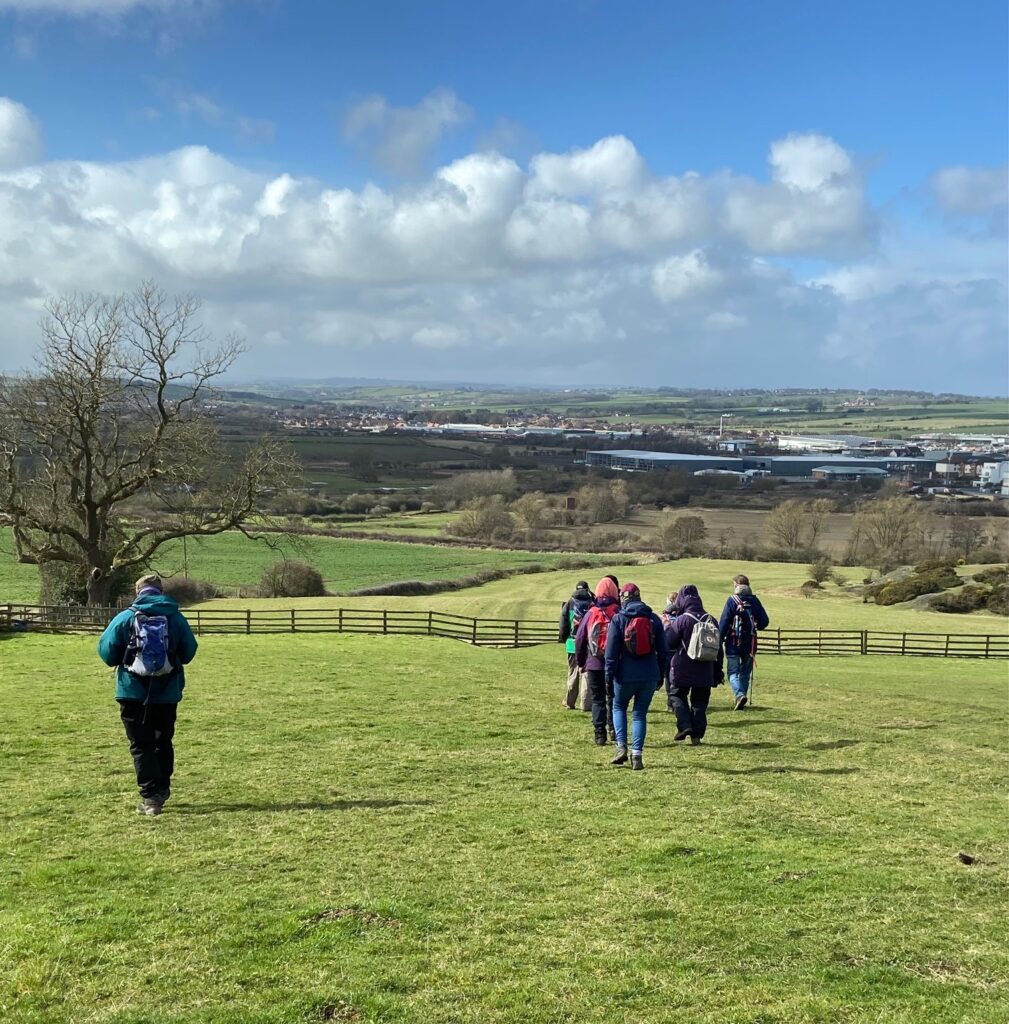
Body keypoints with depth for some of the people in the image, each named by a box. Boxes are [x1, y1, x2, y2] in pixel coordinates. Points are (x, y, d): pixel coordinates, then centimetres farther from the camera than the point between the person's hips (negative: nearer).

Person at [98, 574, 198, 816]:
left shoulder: (125, 618, -5)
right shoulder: (176, 617, -1)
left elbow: (106, 652, -3)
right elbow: (189, 652, 4)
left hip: (134, 693, -2)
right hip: (167, 693, 2)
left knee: (141, 745, 3)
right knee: (163, 742, 19)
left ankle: (150, 798, -4)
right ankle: (161, 790, 25)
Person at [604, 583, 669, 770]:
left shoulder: (618, 619, -5)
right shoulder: (653, 619, 4)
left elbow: (611, 652, -6)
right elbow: (663, 651, 8)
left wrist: (609, 676, 0)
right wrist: (660, 676, 16)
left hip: (625, 675, -2)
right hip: (649, 676, 2)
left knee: (618, 707, 20)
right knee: (640, 713, 11)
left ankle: (621, 747, 6)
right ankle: (637, 755, 3)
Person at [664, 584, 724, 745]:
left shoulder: (681, 620, -12)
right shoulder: (711, 620, 5)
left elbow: (668, 643, -8)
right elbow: (718, 649, 10)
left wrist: (667, 627, 9)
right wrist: (718, 671, 18)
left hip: (682, 671, -4)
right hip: (705, 671, 4)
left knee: (677, 695, 12)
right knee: (700, 701, 12)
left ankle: (684, 726, -5)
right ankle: (697, 734, 9)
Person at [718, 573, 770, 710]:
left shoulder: (732, 601, -8)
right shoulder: (755, 601, 2)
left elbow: (723, 623, -11)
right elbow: (764, 622, 3)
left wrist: (719, 641, -5)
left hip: (734, 643, -4)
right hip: (750, 644, 4)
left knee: (733, 671, 1)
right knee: (745, 672, 14)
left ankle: (740, 694, -21)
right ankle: (741, 698, 16)